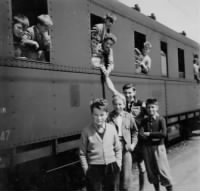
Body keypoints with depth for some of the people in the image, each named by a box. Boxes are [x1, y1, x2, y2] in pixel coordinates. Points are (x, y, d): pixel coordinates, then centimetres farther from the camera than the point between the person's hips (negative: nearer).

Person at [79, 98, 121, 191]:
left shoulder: (112, 128, 0)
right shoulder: (86, 131, -6)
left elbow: (118, 149, 9)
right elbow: (82, 153, -2)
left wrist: (118, 163, 3)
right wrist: (86, 169, -7)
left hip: (111, 168, 3)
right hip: (94, 169, -2)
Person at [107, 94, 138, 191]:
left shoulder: (129, 116, 6)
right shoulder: (109, 117, -3)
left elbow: (134, 131, 16)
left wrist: (133, 144, 6)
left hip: (126, 147, 2)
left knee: (126, 175, 4)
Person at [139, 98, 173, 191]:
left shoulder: (161, 119, -5)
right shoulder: (145, 121, 5)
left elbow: (163, 133, -18)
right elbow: (141, 134, -6)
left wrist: (149, 134, -13)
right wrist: (154, 136, -19)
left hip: (158, 147, -4)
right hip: (147, 148, 4)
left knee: (162, 170, -2)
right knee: (151, 171, 11)